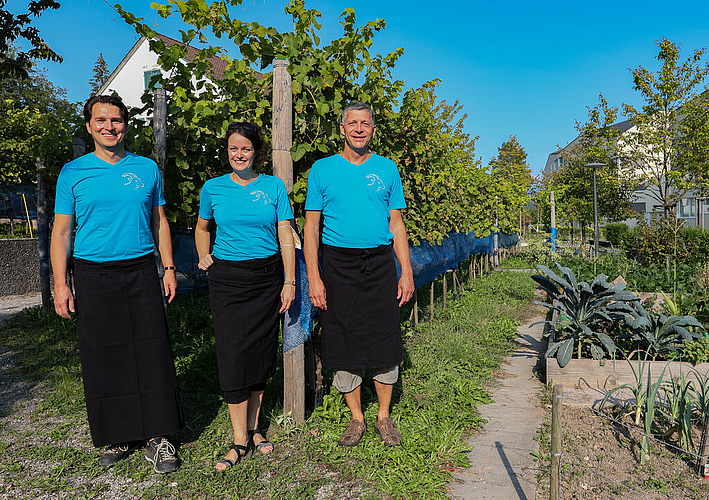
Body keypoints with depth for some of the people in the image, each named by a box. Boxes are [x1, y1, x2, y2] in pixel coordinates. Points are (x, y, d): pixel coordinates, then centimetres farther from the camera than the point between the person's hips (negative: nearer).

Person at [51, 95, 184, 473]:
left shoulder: (147, 168, 9)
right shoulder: (73, 173, 4)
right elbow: (61, 231, 4)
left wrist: (169, 268, 6)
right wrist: (60, 285, -4)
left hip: (141, 272, 1)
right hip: (93, 277, 0)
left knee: (151, 353, -1)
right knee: (103, 358, 5)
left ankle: (156, 437, 10)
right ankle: (116, 437, 21)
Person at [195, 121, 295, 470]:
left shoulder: (273, 187, 3)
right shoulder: (213, 188, 5)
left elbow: (286, 236, 1)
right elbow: (202, 227, 22)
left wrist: (290, 281, -3)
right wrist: (204, 257, 6)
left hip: (266, 277, 1)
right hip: (227, 279, 0)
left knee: (262, 352, 6)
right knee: (233, 354, -5)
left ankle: (253, 427, 23)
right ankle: (240, 440, 5)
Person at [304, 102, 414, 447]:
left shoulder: (387, 169, 10)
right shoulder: (322, 169, 5)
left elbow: (396, 223, 10)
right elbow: (311, 226, 3)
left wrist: (407, 272, 2)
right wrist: (314, 277, -6)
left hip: (380, 264, 1)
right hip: (338, 265, -1)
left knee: (384, 343, 4)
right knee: (343, 344, 4)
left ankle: (384, 416, 23)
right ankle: (356, 418, 23)